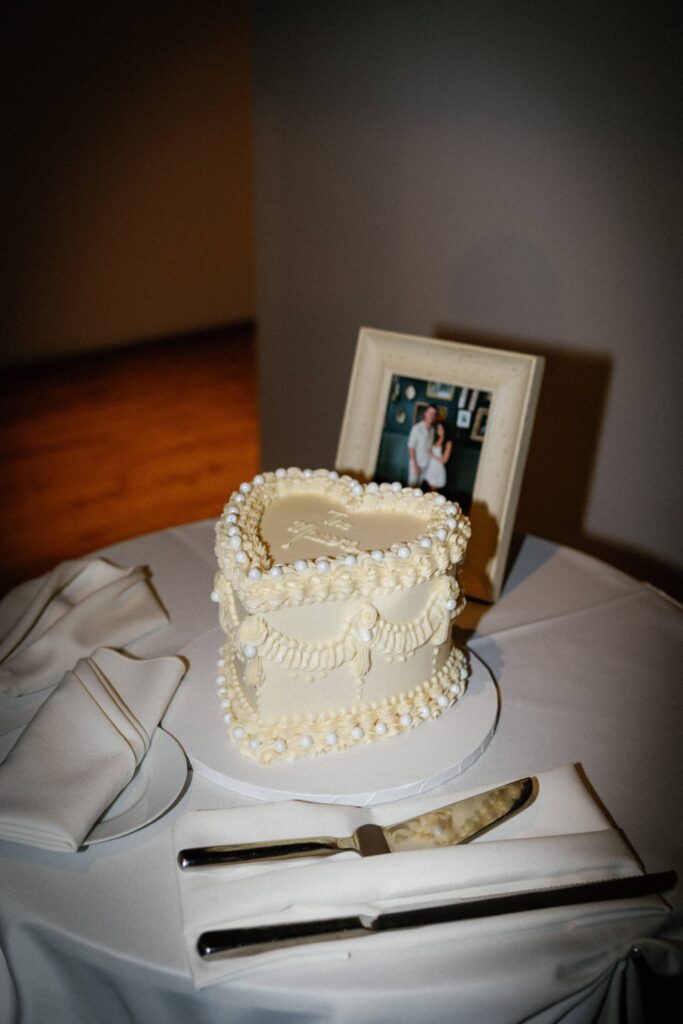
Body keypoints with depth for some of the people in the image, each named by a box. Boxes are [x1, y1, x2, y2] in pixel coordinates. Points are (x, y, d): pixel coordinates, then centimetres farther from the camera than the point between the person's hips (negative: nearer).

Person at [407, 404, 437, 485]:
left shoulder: (432, 430, 4)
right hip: (416, 463, -5)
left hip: (426, 464, 5)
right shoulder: (417, 428, -12)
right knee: (412, 484, -3)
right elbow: (411, 447, -11)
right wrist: (415, 465, -14)